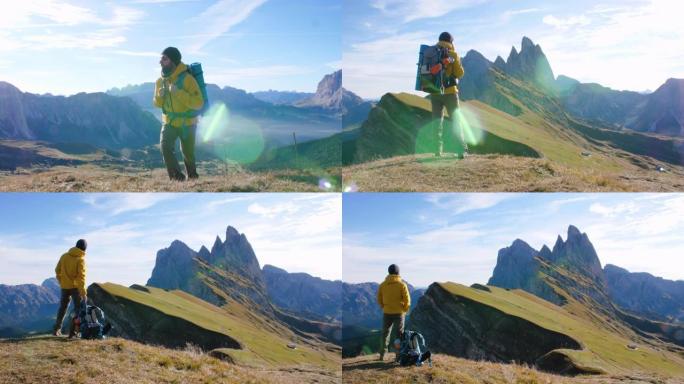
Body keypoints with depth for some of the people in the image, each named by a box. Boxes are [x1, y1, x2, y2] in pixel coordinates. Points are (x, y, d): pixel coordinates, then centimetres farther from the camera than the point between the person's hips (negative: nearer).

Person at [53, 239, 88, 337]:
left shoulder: (64, 256, 4)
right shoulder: (80, 259, -12)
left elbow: (57, 270, 8)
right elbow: (81, 276, -17)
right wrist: (83, 292, -17)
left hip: (65, 286, 5)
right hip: (75, 287, -5)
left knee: (62, 307, 19)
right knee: (78, 308, 3)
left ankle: (56, 329, 20)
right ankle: (74, 331, -4)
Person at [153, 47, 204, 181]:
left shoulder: (186, 78, -22)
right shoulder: (160, 80, -4)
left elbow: (198, 103, -29)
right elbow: (157, 104, 9)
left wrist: (179, 93, -35)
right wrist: (159, 97, -14)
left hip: (187, 123, -4)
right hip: (169, 122, 4)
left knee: (188, 153, 9)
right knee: (165, 147, -18)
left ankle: (192, 177, 35)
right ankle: (177, 177, -9)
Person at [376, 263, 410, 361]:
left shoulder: (382, 285, 0)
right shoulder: (402, 284, -8)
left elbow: (379, 299, 3)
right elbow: (407, 299, -10)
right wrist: (405, 310, 4)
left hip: (387, 313, 2)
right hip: (399, 313, -2)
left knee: (385, 334, 14)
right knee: (400, 334, 8)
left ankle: (382, 355, 10)